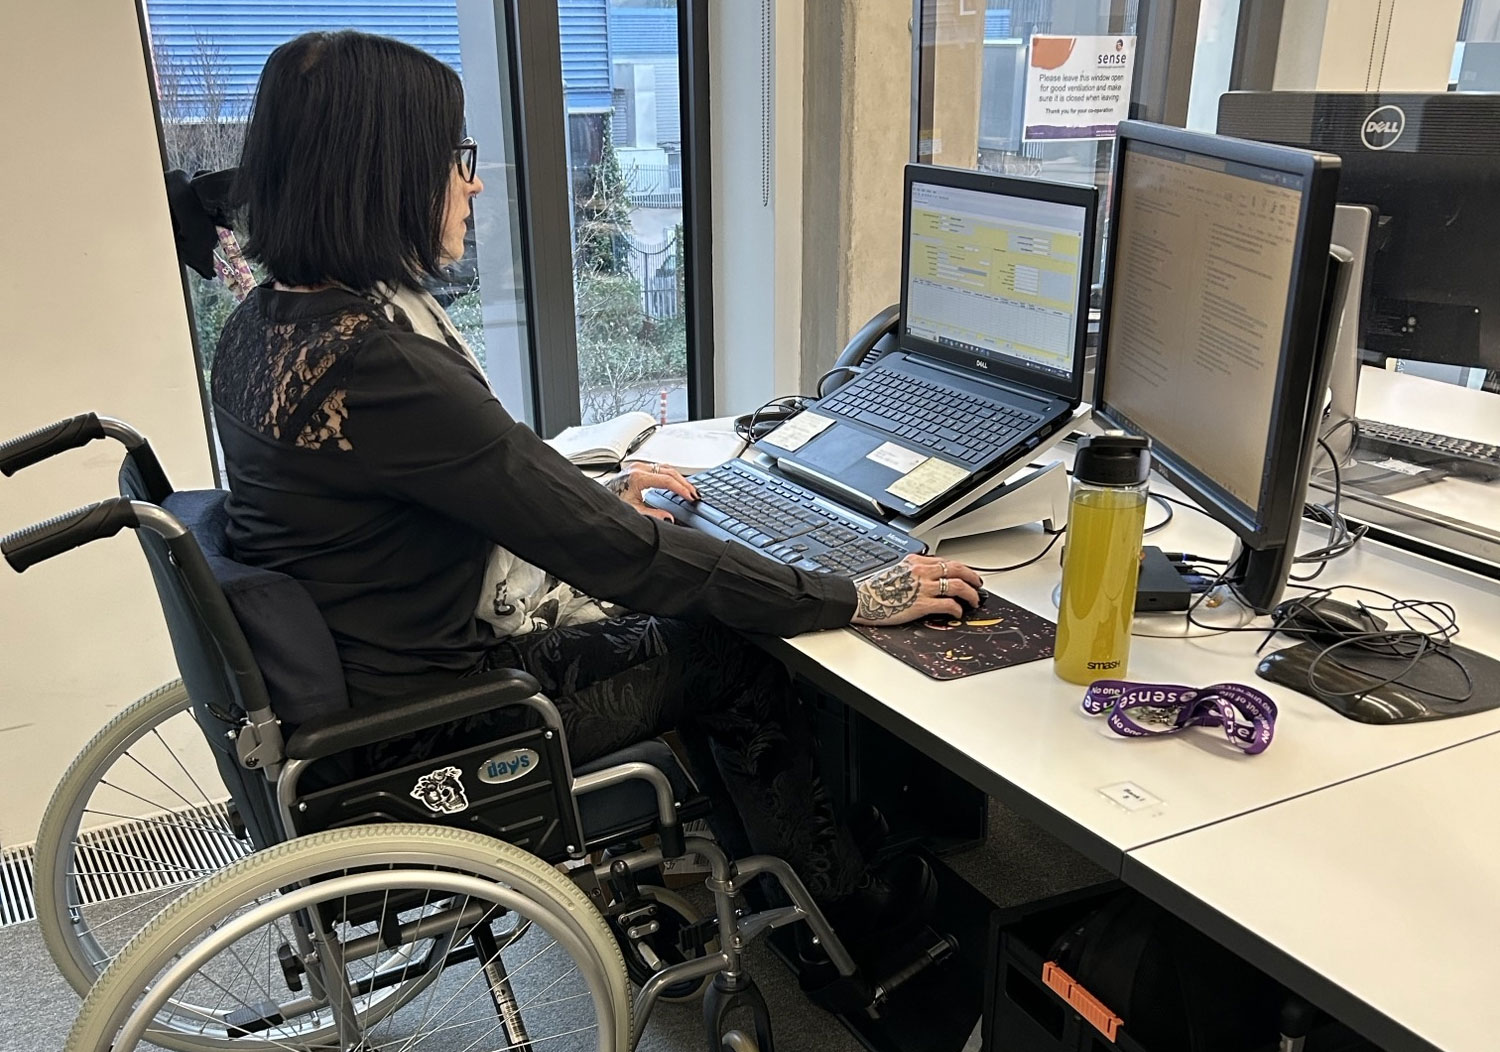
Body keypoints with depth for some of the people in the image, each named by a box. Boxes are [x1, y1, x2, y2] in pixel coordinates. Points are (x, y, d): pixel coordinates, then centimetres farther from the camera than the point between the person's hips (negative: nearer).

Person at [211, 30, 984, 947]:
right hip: (411, 740, -8)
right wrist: (855, 599, -17)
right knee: (727, 653, 3)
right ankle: (841, 900, 25)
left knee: (678, 628, 17)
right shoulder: (378, 365, -30)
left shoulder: (268, 322, 0)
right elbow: (616, 552, -26)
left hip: (323, 695, 9)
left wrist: (590, 492, 17)